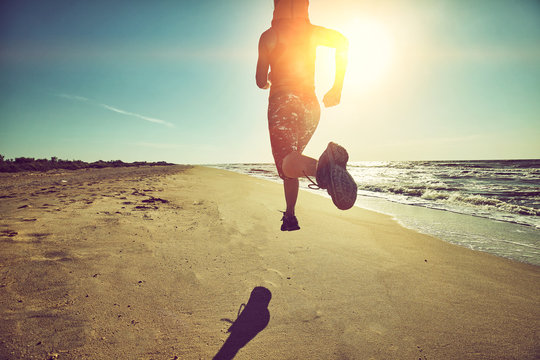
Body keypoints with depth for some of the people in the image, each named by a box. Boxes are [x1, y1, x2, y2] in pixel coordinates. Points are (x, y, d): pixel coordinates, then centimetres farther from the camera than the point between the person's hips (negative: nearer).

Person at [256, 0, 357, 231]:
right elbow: (342, 41, -1)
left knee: (287, 164, -20)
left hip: (283, 101, -5)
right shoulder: (312, 32, 16)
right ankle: (290, 216, 21)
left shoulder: (269, 35, 6)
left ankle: (322, 164, -54)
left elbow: (261, 81, 3)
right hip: (311, 104, 5)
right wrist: (337, 88, 0)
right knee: (291, 157, 20)